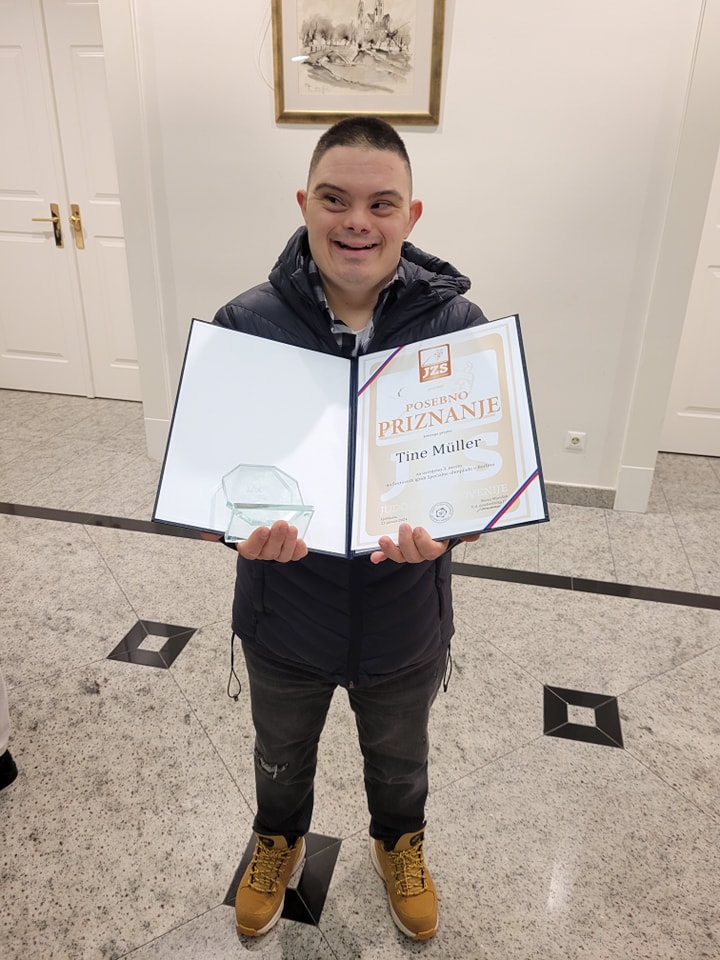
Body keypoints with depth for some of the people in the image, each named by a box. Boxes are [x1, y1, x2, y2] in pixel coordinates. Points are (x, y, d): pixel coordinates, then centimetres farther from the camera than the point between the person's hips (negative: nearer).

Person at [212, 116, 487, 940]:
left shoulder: (459, 327, -15)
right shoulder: (244, 325, -15)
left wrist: (444, 527, -32)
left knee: (398, 758, 29)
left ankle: (399, 841, 63)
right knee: (281, 755, 29)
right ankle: (278, 841, 64)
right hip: (284, 610, 1)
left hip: (404, 618, 0)